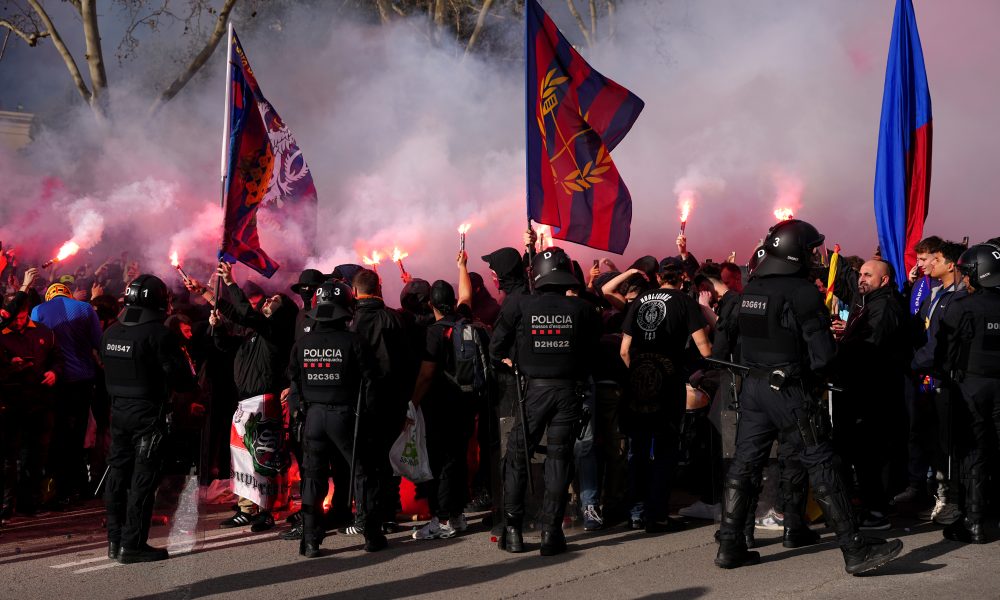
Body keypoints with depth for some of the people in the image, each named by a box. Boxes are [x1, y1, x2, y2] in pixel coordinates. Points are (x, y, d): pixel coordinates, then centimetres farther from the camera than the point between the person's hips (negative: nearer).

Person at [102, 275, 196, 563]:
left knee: (118, 474, 13)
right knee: (142, 480, -2)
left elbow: (109, 372, 16)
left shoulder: (111, 332, 7)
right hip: (148, 415, -7)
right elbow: (182, 381, -15)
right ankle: (132, 545, 0)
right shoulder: (158, 334, -15)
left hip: (118, 412, 7)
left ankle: (115, 540, 20)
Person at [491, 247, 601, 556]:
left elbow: (496, 349, -3)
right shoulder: (582, 309, -4)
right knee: (559, 458, 7)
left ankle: (513, 530, 10)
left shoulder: (518, 306, -7)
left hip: (533, 389, -1)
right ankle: (551, 532, 6)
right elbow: (592, 353, 4)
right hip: (570, 389, 1)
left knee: (517, 457, 11)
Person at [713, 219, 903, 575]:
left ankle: (730, 547, 12)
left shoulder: (751, 290, 8)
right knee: (821, 466, -3)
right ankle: (855, 550, 1)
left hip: (753, 385, 7)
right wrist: (808, 370, 5)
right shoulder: (802, 291, -13)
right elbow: (823, 352, -14)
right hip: (788, 389, -7)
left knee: (744, 464, 10)